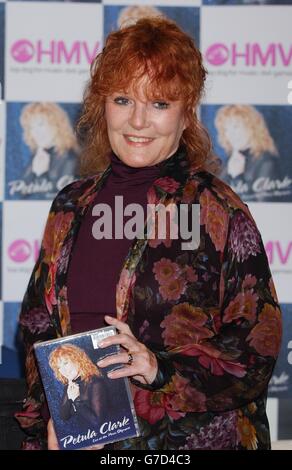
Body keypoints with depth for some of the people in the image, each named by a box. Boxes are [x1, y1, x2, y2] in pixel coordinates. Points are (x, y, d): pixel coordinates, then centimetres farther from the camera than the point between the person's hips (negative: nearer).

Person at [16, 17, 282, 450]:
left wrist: (161, 369, -21)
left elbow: (256, 350, -9)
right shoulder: (72, 207, 4)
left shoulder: (218, 211, -9)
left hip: (191, 437, -4)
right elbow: (38, 329, 11)